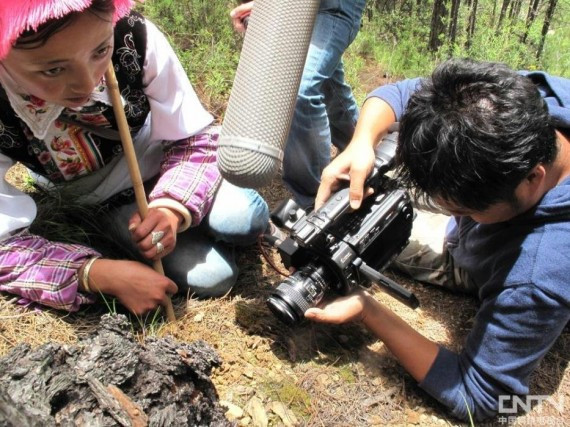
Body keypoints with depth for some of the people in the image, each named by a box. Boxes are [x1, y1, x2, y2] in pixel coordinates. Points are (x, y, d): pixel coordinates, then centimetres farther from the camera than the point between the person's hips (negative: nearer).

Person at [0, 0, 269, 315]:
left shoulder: (135, 38, -30)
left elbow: (195, 138, -16)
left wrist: (171, 209, -34)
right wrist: (101, 274, -37)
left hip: (161, 168, 2)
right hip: (106, 202, -1)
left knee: (246, 217, -23)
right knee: (210, 277, -17)